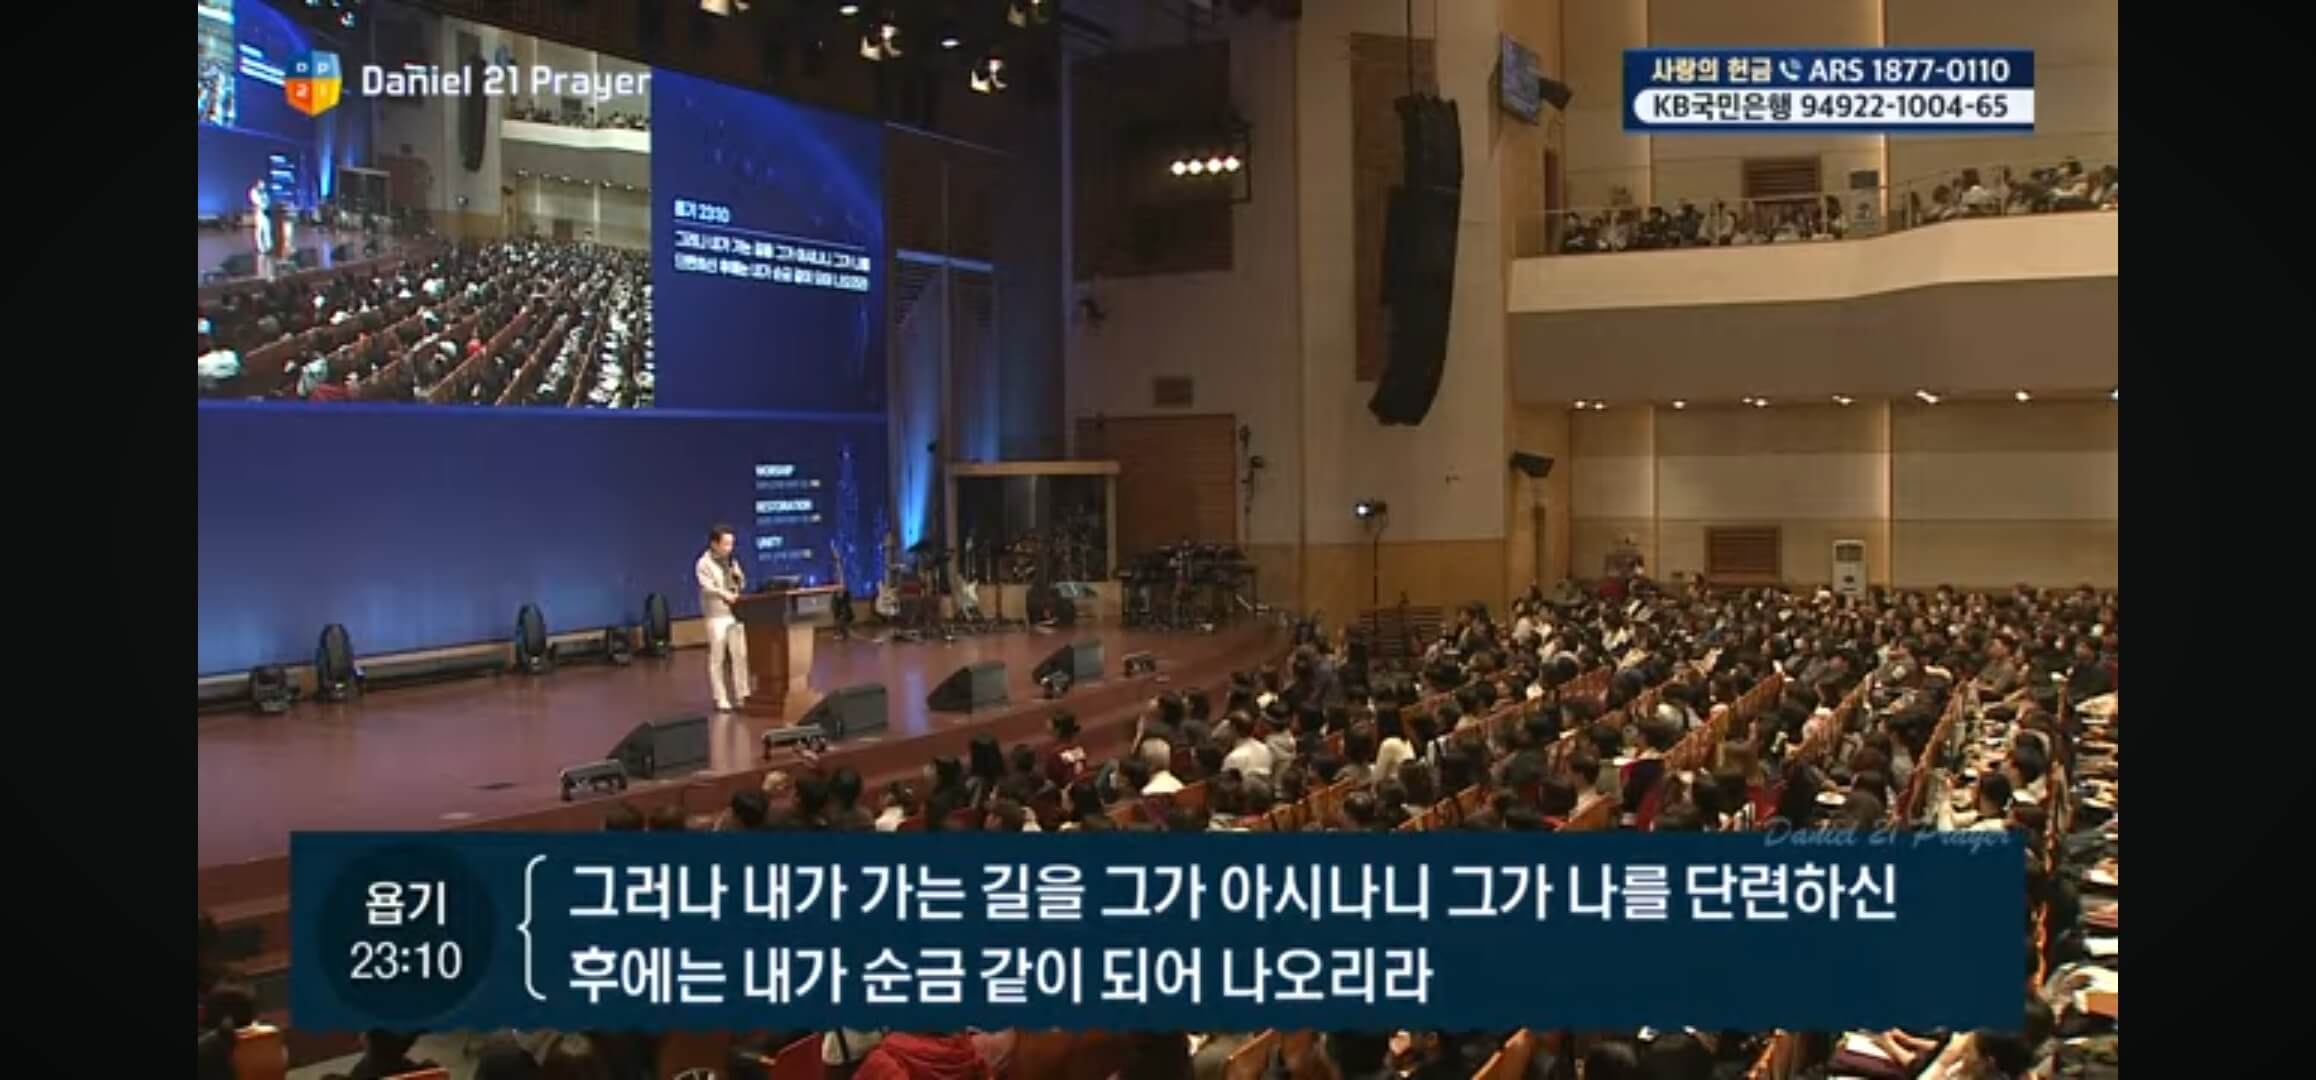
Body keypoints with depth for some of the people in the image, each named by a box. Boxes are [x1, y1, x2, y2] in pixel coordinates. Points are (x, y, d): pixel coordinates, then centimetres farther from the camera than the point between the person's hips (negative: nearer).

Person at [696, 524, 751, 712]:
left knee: (740, 655, 6)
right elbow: (707, 588, -22)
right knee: (717, 659, -1)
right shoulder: (704, 564, -8)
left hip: (735, 613, 6)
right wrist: (725, 594, -38)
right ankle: (720, 699, 4)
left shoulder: (731, 561, 13)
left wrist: (738, 576, -6)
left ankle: (741, 695, 14)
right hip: (716, 615, -6)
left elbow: (742, 585, 17)